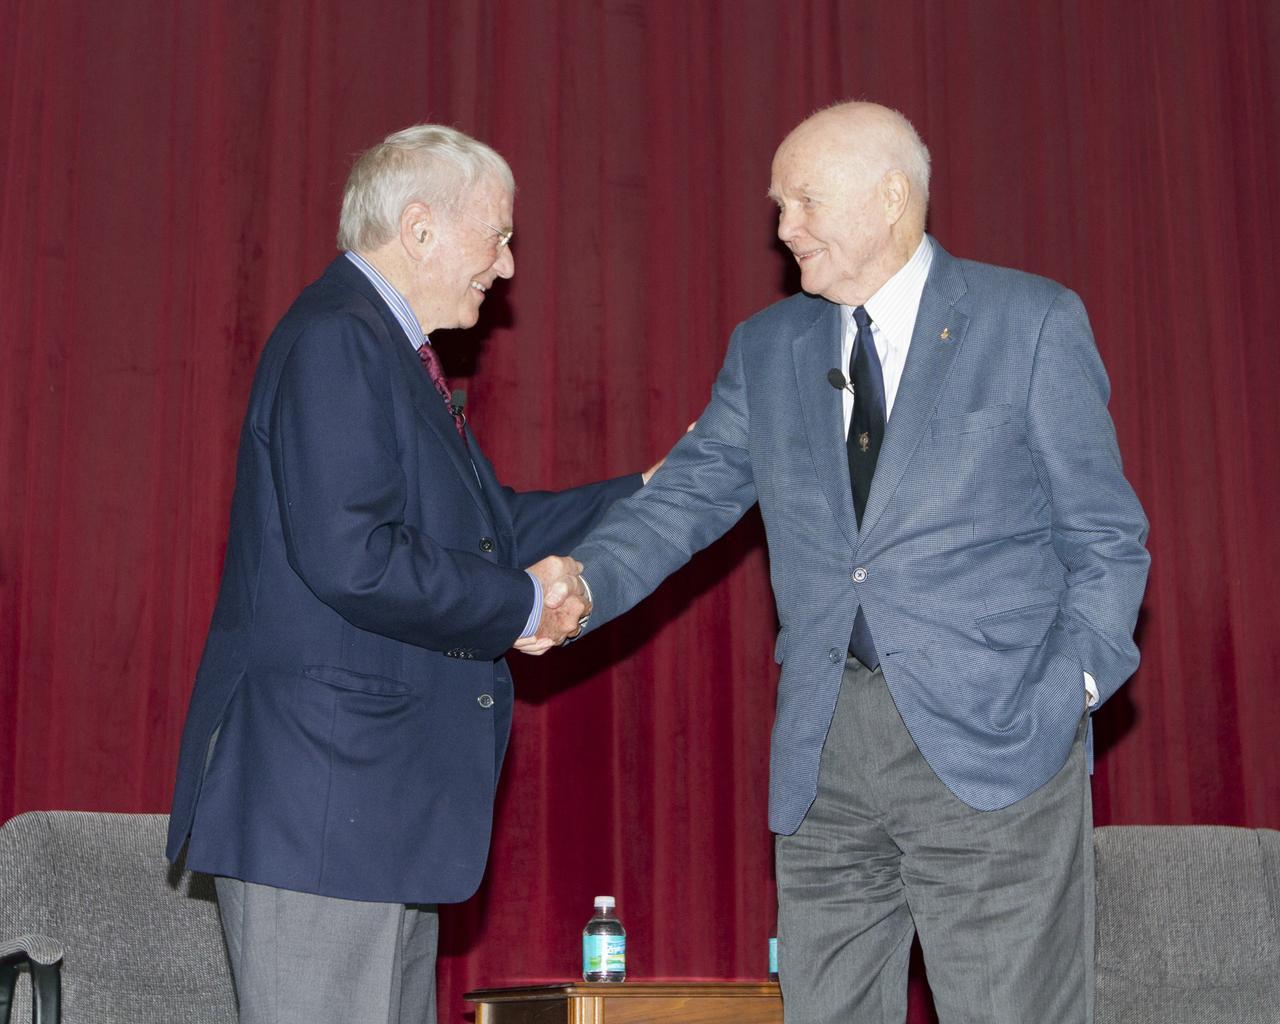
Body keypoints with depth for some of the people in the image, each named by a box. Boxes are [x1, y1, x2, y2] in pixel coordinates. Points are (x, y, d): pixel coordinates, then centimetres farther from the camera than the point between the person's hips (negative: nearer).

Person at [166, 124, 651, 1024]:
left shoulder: (388, 350, 18)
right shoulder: (335, 341, -15)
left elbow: (482, 526, 20)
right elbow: (352, 560, -25)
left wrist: (652, 494, 19)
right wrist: (523, 606, -13)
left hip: (384, 794, 11)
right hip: (321, 790, -11)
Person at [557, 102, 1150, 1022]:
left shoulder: (1032, 322, 1)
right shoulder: (766, 348, 14)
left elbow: (1105, 535, 1)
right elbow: (689, 493, 8)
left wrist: (1069, 693, -11)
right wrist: (583, 582, -11)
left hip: (990, 743, -4)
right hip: (823, 751, 4)